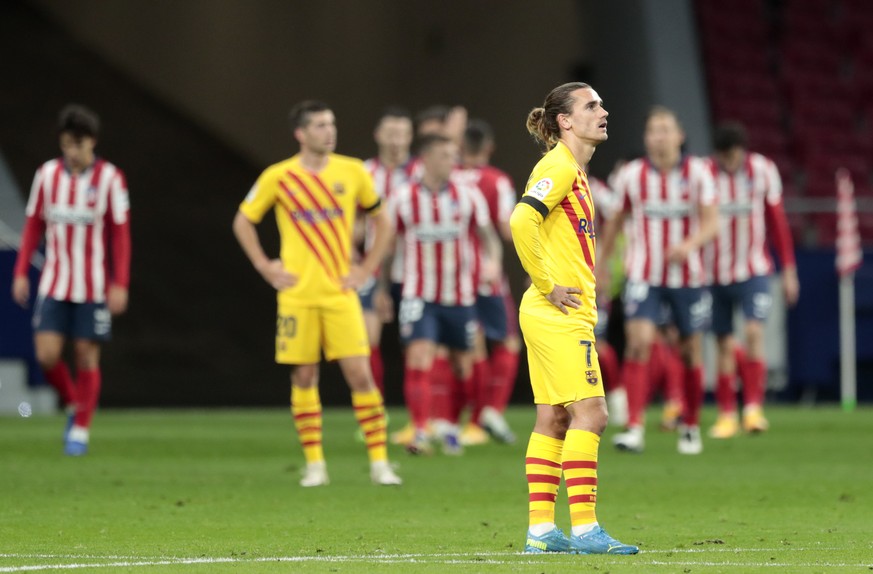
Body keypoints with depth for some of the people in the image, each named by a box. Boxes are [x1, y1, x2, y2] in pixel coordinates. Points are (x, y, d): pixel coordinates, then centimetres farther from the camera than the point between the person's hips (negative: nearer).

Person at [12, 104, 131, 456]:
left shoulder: (110, 179, -7)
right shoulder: (47, 174, 2)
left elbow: (120, 234, -4)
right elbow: (33, 226, 9)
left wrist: (120, 285, -9)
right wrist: (21, 273, 4)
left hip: (93, 288, -2)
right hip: (53, 286, 2)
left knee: (86, 357, 0)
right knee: (46, 355, -7)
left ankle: (81, 430, 11)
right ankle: (74, 405, 20)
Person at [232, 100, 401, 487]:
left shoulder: (353, 172, 2)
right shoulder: (278, 177, -2)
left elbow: (382, 221, 15)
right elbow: (243, 223, 10)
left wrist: (366, 269, 5)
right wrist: (266, 268, 1)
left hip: (340, 293, 0)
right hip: (298, 293, 0)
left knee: (360, 373, -7)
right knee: (304, 377, 2)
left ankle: (379, 462, -3)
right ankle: (314, 464, 9)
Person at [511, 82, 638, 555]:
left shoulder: (574, 171, 18)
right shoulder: (558, 167, -12)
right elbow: (521, 222, -26)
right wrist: (547, 286, -20)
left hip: (563, 315, 10)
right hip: (558, 315, -10)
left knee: (553, 419, 8)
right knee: (589, 412, -11)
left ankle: (541, 529, 9)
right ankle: (584, 528, -13)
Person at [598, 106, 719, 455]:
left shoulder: (697, 172, -4)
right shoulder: (631, 175, -1)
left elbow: (711, 223, -8)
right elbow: (616, 219, 13)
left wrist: (690, 245, -28)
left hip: (687, 275, 1)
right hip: (644, 276, -1)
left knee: (691, 352, 7)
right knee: (639, 342, -19)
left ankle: (690, 428, 26)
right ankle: (634, 429, -23)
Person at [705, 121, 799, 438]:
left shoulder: (764, 171, -2)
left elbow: (777, 221, 8)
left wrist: (788, 269, 9)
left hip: (754, 272, 0)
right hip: (715, 275, 0)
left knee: (754, 331, -18)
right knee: (725, 344, 5)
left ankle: (754, 408, -18)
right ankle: (727, 415, 16)